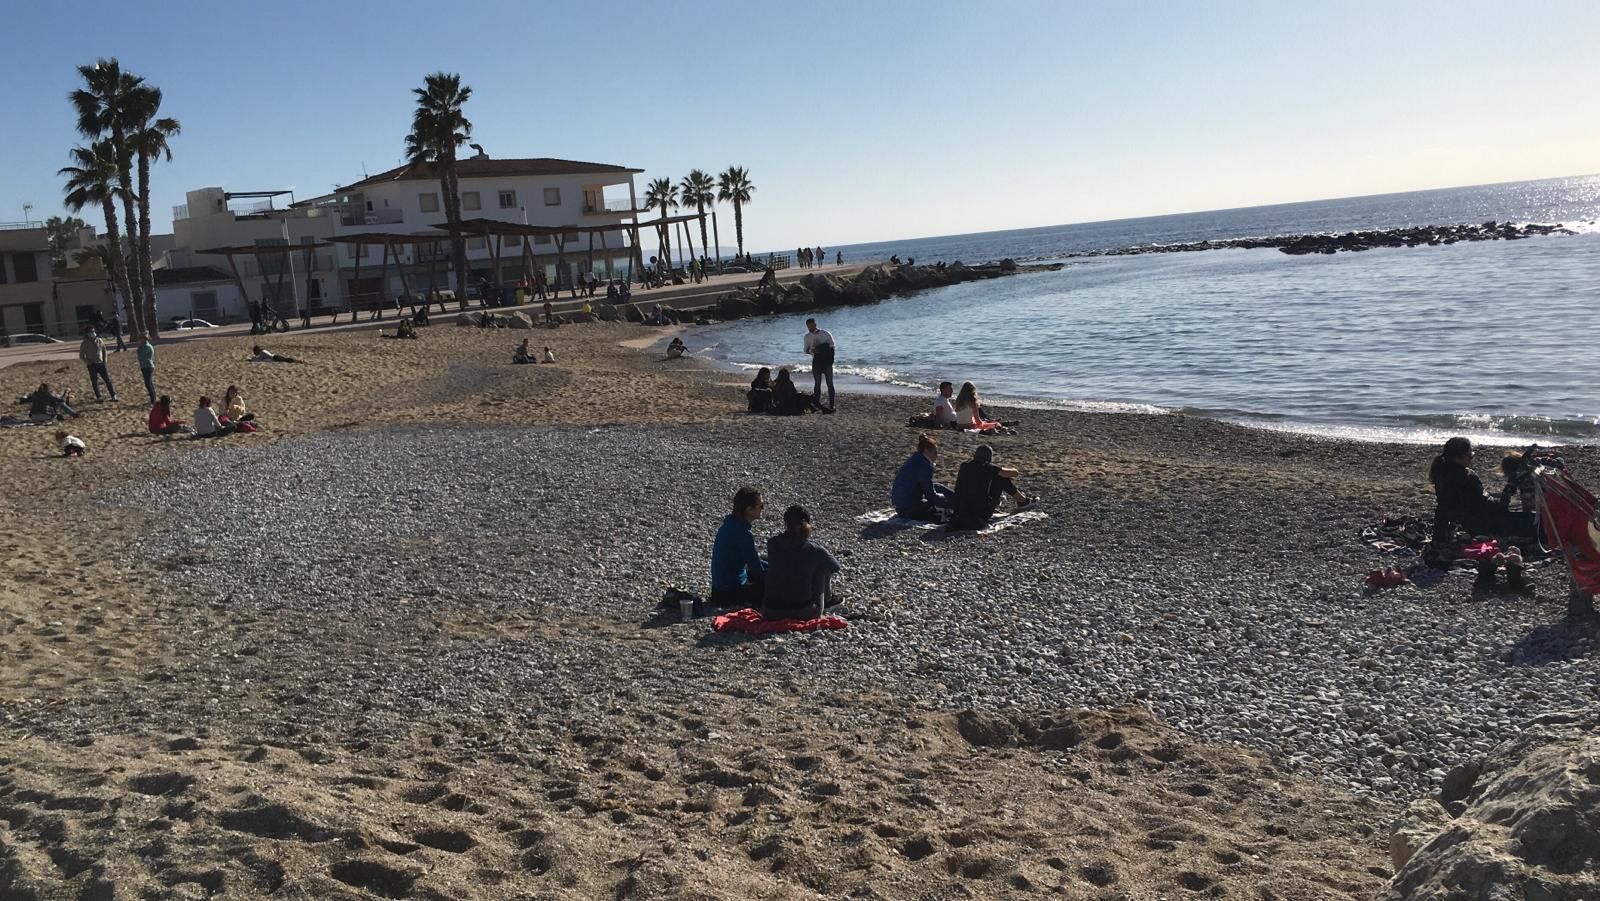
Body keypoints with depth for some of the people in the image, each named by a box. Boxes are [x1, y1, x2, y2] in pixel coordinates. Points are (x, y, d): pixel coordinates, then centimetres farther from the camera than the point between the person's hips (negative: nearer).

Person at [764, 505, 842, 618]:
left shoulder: (772, 543, -1)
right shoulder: (813, 549, -7)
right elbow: (835, 567, 12)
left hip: (770, 613, 3)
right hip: (803, 613, -3)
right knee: (823, 567, 14)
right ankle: (827, 598, 40)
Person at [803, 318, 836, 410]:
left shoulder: (825, 333, -1)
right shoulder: (807, 336, 8)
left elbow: (833, 345, 0)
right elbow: (806, 350, 11)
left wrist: (823, 348, -18)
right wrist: (811, 350, -12)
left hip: (827, 361, -3)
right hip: (816, 361, 3)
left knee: (830, 383, -4)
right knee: (817, 384, 2)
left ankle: (831, 405, -3)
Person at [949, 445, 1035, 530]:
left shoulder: (964, 466, 6)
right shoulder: (989, 467, -5)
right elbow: (1014, 473, 7)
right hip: (980, 513, -4)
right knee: (1002, 478, 10)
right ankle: (1022, 501, 28)